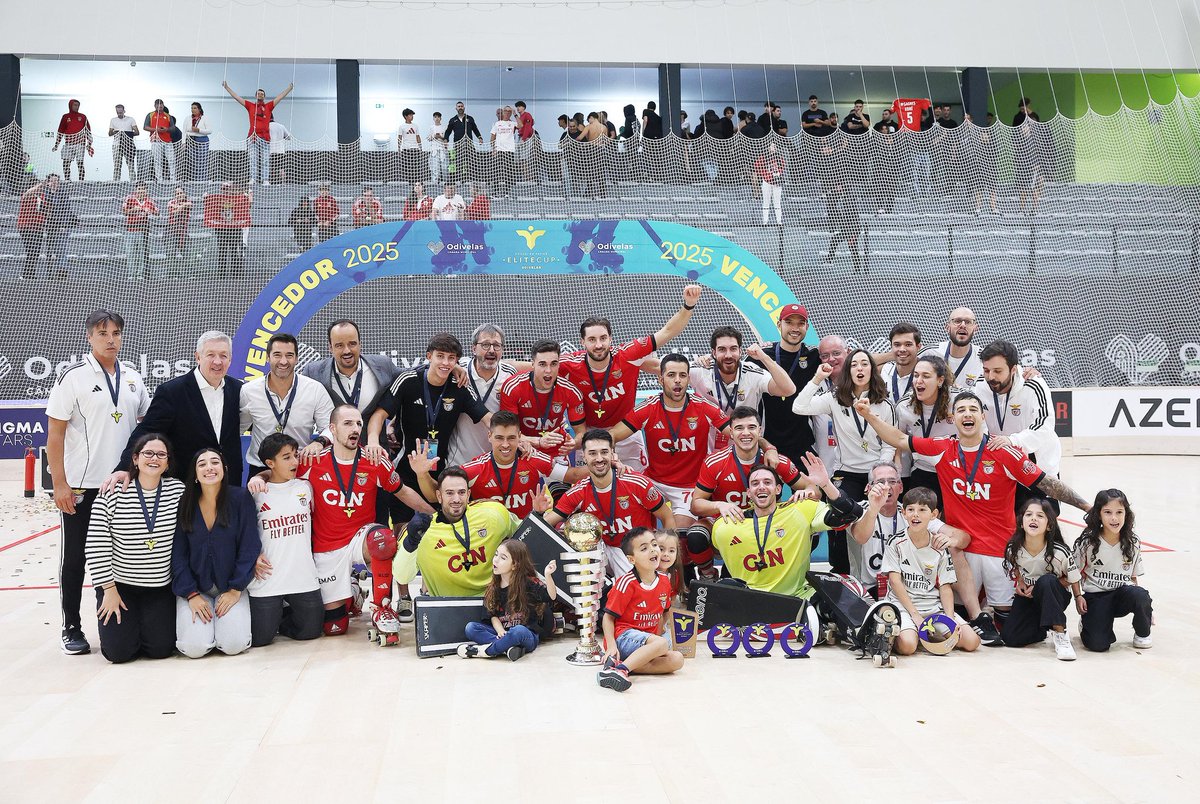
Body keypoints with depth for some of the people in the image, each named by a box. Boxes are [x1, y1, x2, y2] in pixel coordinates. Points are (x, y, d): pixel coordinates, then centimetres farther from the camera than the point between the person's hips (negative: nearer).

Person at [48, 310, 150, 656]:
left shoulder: (133, 379, 7)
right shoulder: (73, 376, -7)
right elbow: (55, 433, -9)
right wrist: (59, 484, -13)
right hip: (79, 487, -4)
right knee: (74, 558, 5)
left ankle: (116, 622, 22)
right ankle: (72, 628, 15)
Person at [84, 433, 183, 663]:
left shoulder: (178, 491, -3)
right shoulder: (112, 494, -11)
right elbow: (96, 546, -8)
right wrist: (109, 589, -9)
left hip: (161, 587, 2)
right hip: (119, 584, -2)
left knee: (160, 649, -10)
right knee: (118, 651, -12)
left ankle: (152, 623, 24)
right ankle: (121, 623, 23)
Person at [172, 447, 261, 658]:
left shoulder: (241, 498, -7)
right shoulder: (184, 504, -4)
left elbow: (249, 547, -7)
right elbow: (177, 553, -2)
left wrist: (235, 589, -10)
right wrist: (191, 594, -11)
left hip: (230, 587, -1)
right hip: (195, 587, 1)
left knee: (234, 644, -19)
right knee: (194, 647, -18)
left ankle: (229, 618, 15)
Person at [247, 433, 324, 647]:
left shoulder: (305, 487, 6)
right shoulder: (256, 493, -2)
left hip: (304, 578, 3)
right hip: (266, 579, -3)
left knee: (310, 631, 5)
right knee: (260, 639, -3)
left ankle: (283, 619, 34)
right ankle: (272, 615, 29)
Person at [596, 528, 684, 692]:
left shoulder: (665, 581, 6)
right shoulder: (627, 583, -13)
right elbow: (608, 617, -11)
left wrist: (658, 637, 9)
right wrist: (611, 645, -23)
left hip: (649, 638, 7)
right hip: (623, 635, -7)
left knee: (677, 660, -17)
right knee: (662, 644, -31)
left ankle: (624, 665, -25)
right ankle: (619, 668, -39)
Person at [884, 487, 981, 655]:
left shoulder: (940, 549, 6)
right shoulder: (896, 543, -2)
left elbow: (945, 586, 4)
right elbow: (895, 581, -7)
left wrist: (950, 617, -13)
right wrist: (915, 615, -14)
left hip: (934, 606, 4)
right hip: (902, 604, -4)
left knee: (972, 641, -12)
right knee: (907, 645, -33)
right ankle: (895, 635, -1)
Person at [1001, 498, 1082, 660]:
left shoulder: (1060, 552, -26)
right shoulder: (1013, 549, -17)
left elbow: (1071, 578, -7)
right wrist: (1020, 582, -5)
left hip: (1056, 596, -3)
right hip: (1028, 596, 3)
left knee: (1047, 581, -39)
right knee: (1011, 639, -15)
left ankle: (1060, 633, -26)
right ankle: (1042, 629, 16)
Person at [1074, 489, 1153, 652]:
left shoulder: (1132, 544, 0)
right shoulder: (1087, 542, -8)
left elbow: (1134, 577, 9)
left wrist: (1145, 602, -2)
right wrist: (1078, 596, -9)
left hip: (1122, 596, 3)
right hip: (1095, 597, -2)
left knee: (1140, 595, -34)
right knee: (1098, 644, -23)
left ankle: (1142, 633, -2)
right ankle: (1087, 623, 15)